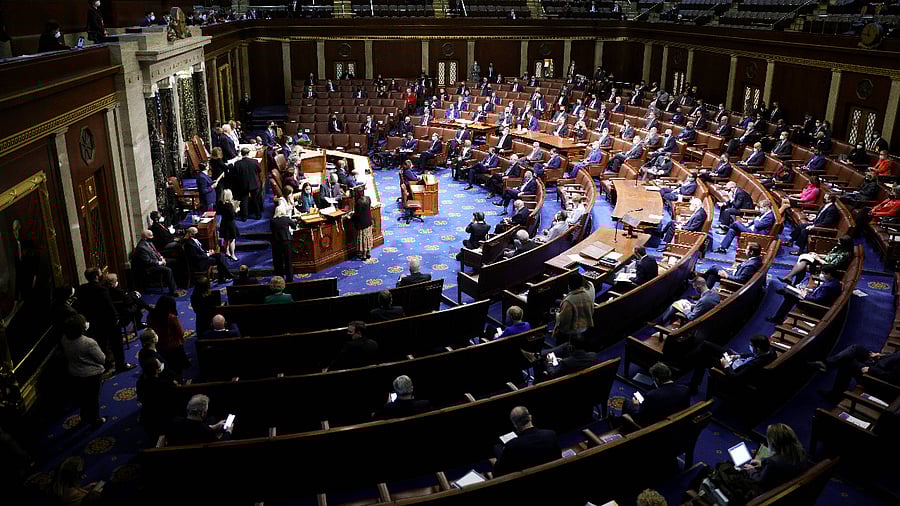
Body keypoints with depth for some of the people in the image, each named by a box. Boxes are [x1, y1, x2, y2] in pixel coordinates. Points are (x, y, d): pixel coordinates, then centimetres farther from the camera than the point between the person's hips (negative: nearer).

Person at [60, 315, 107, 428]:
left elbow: (65, 355, 6)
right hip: (91, 375, -6)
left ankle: (84, 418, 46)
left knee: (81, 397, 26)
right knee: (93, 398, 15)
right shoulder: (89, 343, -33)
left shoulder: (65, 339, -14)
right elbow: (102, 359, -21)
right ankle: (95, 421, 32)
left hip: (75, 374, 6)